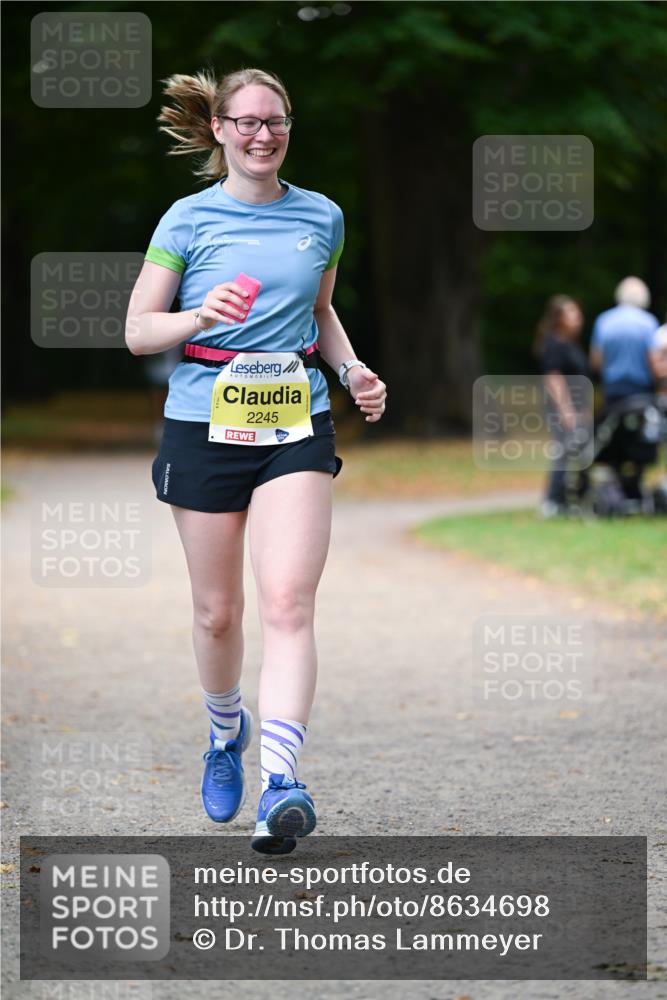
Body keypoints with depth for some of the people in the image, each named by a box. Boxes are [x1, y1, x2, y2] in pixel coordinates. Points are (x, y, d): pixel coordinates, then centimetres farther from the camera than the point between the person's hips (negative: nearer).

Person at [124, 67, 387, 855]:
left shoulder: (321, 218, 9)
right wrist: (200, 315, -19)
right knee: (217, 612, 9)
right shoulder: (188, 220, 0)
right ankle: (225, 731, 39)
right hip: (206, 425, -1)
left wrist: (351, 369, 6)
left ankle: (280, 785, -26)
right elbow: (138, 331, 0)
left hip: (297, 423, 1)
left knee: (288, 603, -16)